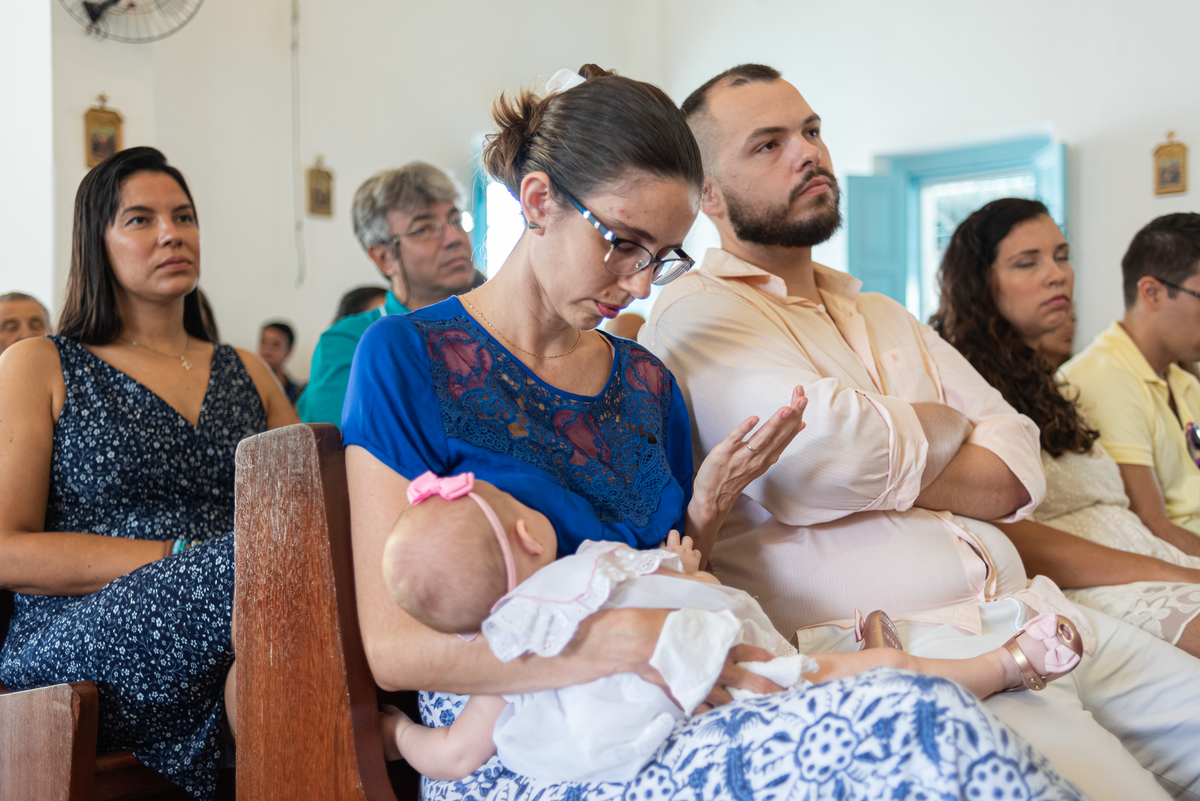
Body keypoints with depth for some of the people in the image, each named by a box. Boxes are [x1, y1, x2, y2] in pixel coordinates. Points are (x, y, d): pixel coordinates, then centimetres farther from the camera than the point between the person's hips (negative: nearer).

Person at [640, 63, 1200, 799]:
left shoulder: (886, 318, 23)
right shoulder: (696, 313, -1)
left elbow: (1017, 475, 11)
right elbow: (823, 454, -20)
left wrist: (881, 465, -8)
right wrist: (944, 426, 3)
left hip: (1034, 617, 8)